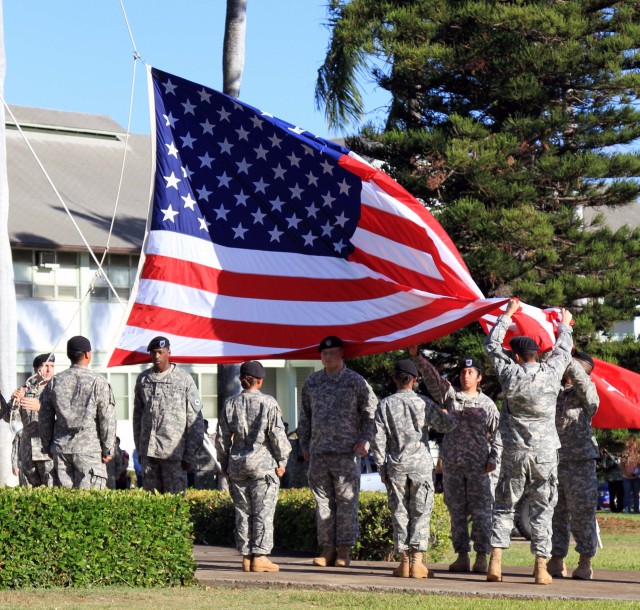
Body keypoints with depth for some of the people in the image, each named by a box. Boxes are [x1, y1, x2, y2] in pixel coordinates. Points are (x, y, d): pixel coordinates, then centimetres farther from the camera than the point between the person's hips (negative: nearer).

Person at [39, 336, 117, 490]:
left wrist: (48, 447, 19)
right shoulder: (98, 382, -6)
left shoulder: (54, 382, 6)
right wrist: (108, 450, 0)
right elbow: (107, 419, -7)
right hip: (89, 448, -4)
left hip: (61, 448, 4)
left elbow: (45, 419, 10)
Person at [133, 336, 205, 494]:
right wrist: (139, 449, 12)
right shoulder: (143, 379, 11)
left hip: (174, 452, -4)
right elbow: (137, 415, 16)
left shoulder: (184, 380, -2)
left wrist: (190, 455, -7)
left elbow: (195, 420, -2)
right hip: (148, 452, 4)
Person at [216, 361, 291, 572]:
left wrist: (224, 463, 18)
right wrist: (282, 461, 2)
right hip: (263, 463, -4)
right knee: (263, 512, 0)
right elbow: (278, 435, -8)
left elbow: (222, 437, 7)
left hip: (237, 463, 4)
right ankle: (259, 556, -3)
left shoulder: (231, 404, 4)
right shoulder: (268, 403, -7)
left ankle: (246, 556, 10)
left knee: (242, 511, 9)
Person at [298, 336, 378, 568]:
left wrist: (365, 439, -5)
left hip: (347, 451, -4)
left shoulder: (355, 381, 2)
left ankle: (344, 550, 1)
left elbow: (371, 410, 4)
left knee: (346, 501, -4)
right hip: (318, 451, 4)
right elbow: (304, 415, 19)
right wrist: (304, 444, 15)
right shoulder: (312, 382, 13)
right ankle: (327, 548, 8)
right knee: (323, 501, 4)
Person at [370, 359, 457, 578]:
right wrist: (446, 414, 26)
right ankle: (417, 561, -3)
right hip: (421, 464, -1)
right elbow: (447, 425, 3)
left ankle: (404, 560, 4)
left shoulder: (385, 404, 0)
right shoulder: (423, 403, -3)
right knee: (421, 513, 3)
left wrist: (382, 468, 6)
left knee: (400, 513, 7)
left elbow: (378, 439, -2)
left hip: (396, 467, 1)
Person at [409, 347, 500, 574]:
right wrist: (417, 357, -13)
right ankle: (462, 556, 10)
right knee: (456, 510, 5)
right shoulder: (450, 396, 9)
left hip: (478, 465, -2)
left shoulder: (487, 404, 7)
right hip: (452, 464, 2)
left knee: (480, 511, -5)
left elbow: (497, 434, 7)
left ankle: (482, 557, -4)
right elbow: (432, 378, -1)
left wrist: (493, 458, -5)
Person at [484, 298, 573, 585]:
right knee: (542, 510, 4)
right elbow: (563, 351, 18)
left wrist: (507, 315, 19)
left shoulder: (510, 374, -5)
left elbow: (492, 345, 9)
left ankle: (495, 563, -1)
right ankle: (541, 568, 1)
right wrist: (565, 325, 36)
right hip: (545, 453, 0)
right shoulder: (551, 373, -3)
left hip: (514, 453, 0)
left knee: (504, 507, 9)